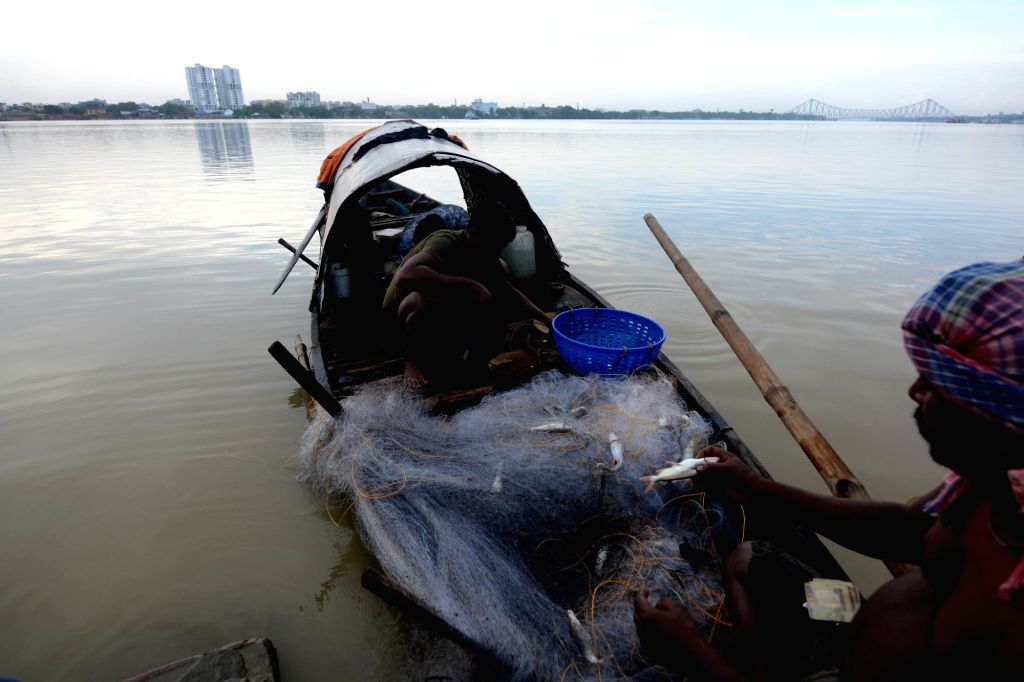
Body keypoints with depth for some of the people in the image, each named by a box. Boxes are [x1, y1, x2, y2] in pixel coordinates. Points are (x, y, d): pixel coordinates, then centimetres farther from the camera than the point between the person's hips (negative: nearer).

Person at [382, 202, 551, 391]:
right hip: (403, 306, -7)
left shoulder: (486, 255, -10)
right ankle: (414, 357, -14)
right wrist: (469, 285, -48)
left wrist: (547, 319, -6)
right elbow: (404, 276, -51)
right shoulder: (445, 242, -33)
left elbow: (510, 292, 3)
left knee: (501, 270, -8)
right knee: (428, 299, -44)